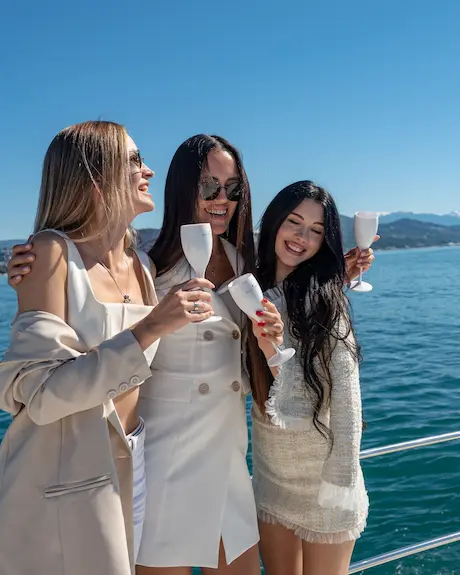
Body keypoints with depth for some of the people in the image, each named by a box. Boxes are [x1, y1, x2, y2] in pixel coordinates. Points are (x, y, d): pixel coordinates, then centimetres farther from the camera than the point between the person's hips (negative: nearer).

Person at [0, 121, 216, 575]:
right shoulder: (53, 250, -15)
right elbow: (40, 392, -22)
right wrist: (149, 328, -26)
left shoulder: (142, 264, 3)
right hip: (66, 476, -6)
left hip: (132, 464, 6)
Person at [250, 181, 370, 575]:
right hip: (270, 469, 5)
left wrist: (340, 483, -15)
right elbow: (254, 384, 5)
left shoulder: (324, 299, -15)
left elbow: (346, 398, -15)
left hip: (322, 470, -4)